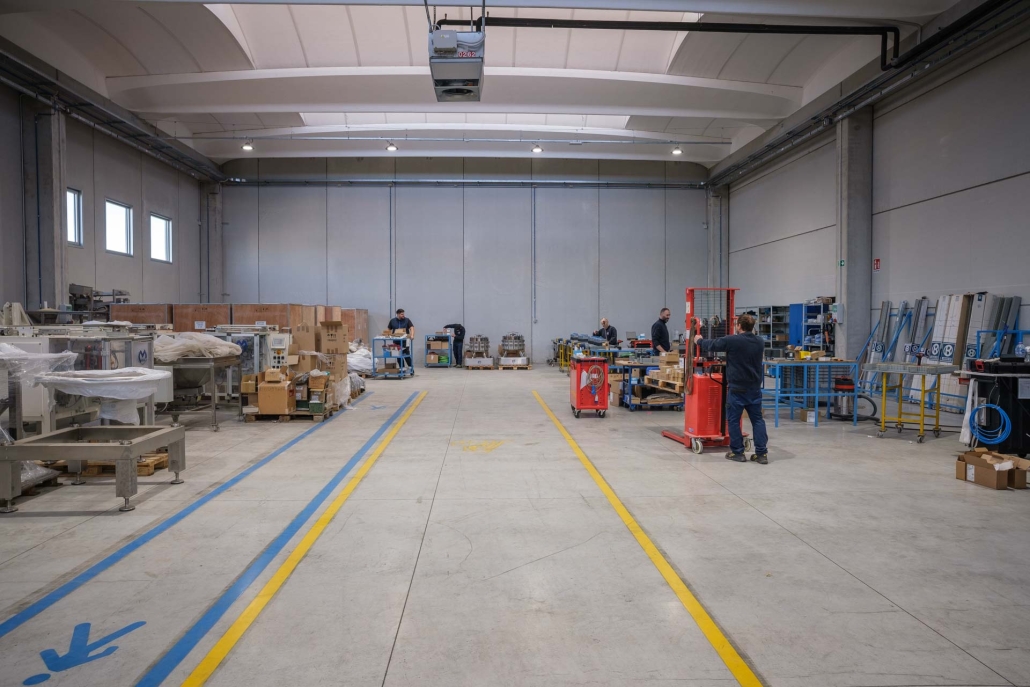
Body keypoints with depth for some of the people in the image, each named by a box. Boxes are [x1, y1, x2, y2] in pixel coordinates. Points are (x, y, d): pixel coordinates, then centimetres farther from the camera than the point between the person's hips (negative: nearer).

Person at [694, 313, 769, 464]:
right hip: (755, 389, 5)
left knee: (733, 420, 5)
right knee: (757, 420, 9)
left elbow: (711, 345, 0)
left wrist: (699, 340, 20)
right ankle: (762, 453, 8)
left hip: (737, 388, -5)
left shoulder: (732, 341, -13)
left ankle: (737, 452, 8)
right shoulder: (760, 343, 5)